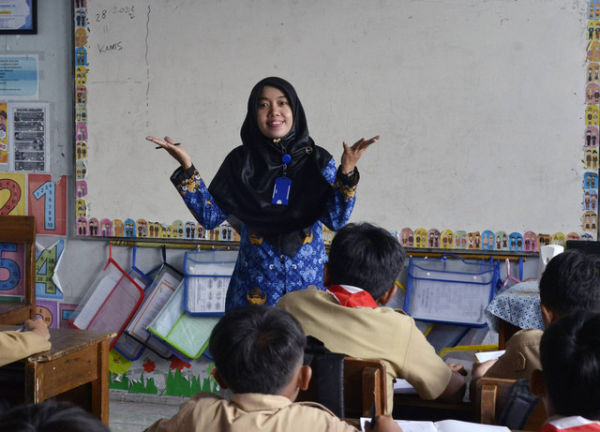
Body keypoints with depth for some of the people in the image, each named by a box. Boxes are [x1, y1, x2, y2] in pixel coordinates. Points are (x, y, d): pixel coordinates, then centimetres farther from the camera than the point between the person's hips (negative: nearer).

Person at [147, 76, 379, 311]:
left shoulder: (318, 160, 1)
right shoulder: (241, 161, 3)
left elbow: (336, 221, -9)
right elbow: (210, 217, -2)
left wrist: (347, 172, -21)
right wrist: (186, 167, -11)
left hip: (309, 281, 0)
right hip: (255, 281, 0)